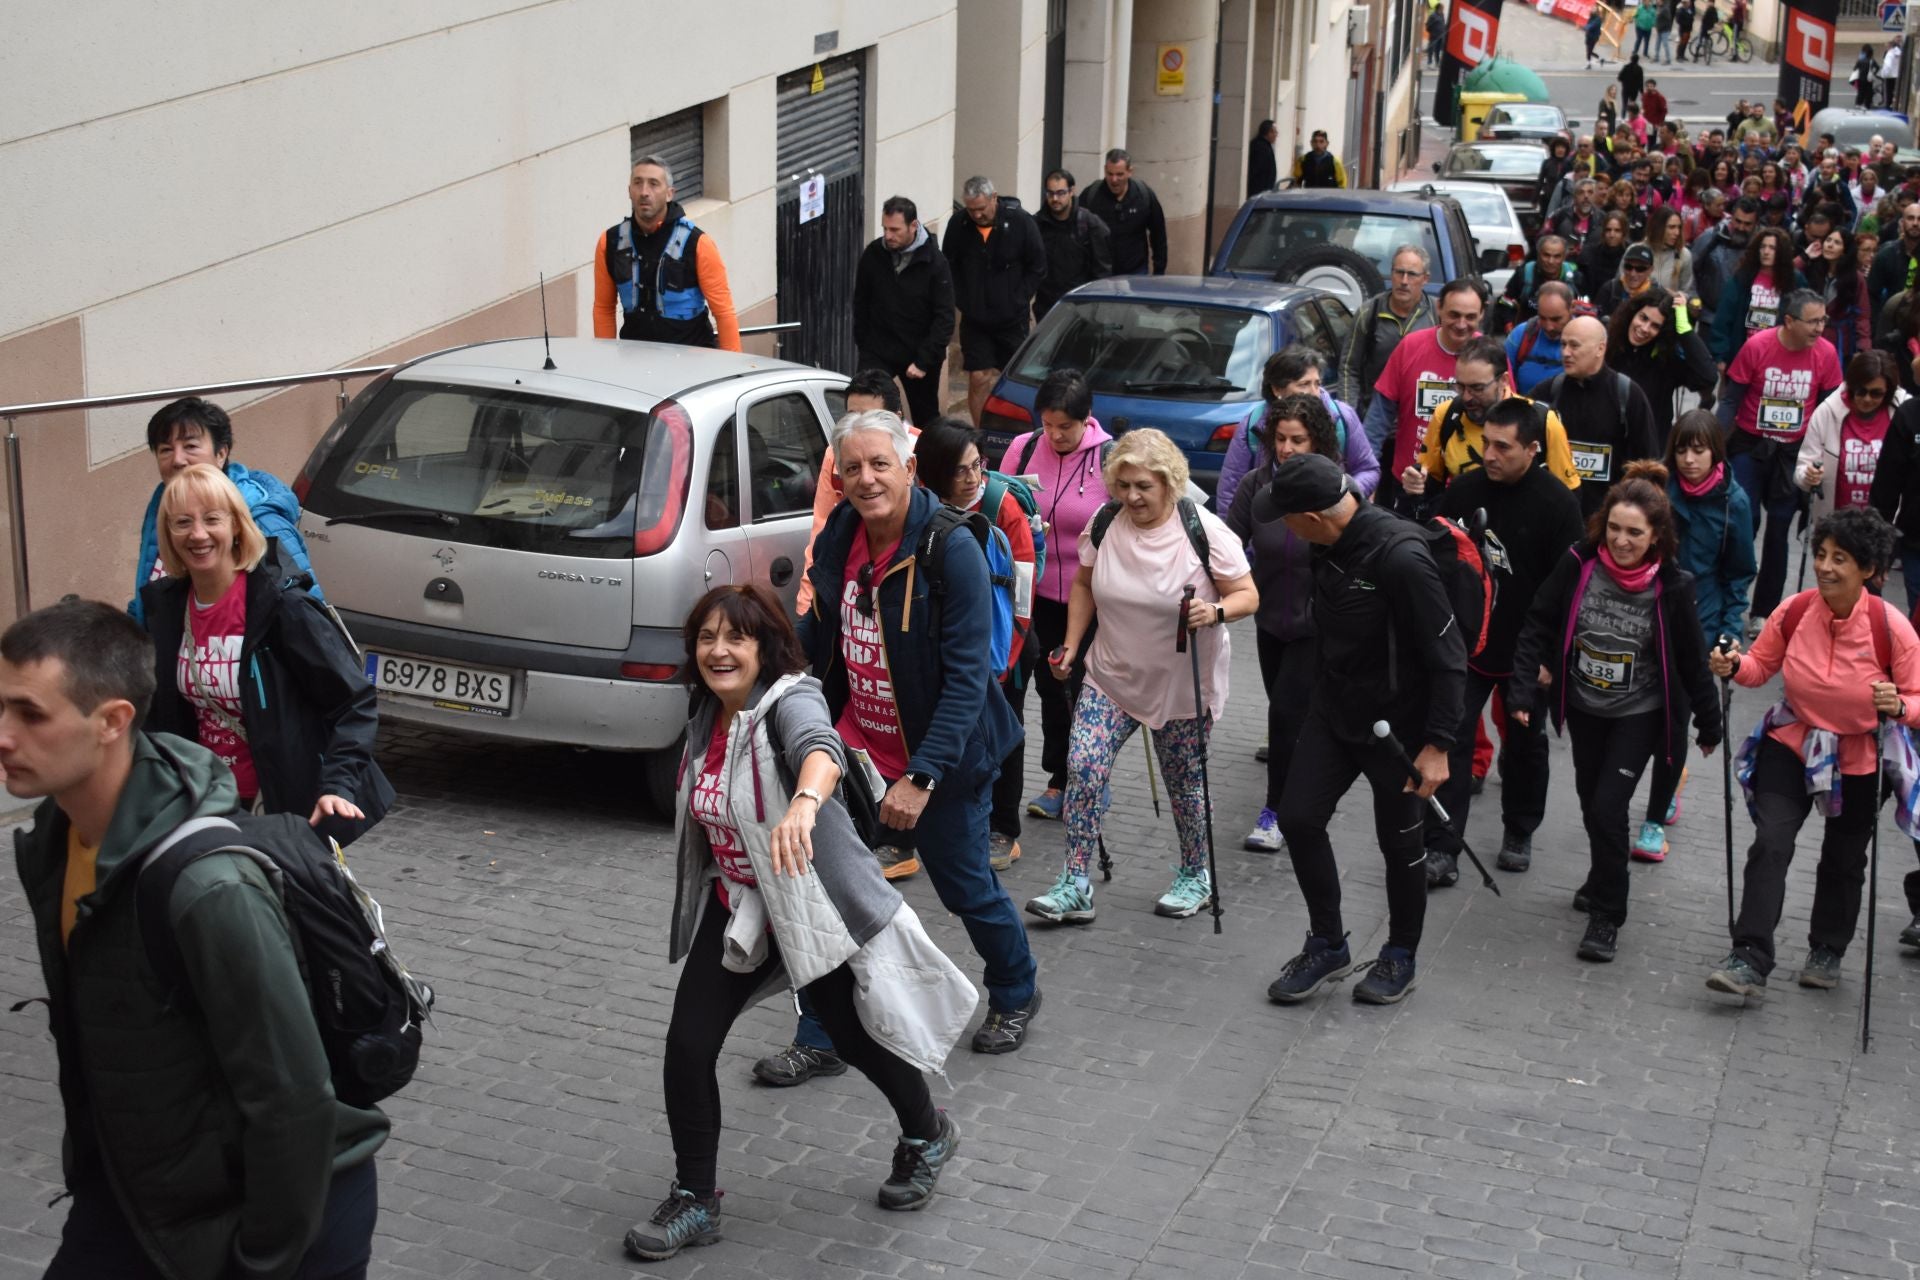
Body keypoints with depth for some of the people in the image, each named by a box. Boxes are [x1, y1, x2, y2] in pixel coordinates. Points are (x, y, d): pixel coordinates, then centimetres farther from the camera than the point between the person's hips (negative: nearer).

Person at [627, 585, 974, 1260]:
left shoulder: (790, 702, -24)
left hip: (815, 908, -6)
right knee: (686, 1048, -4)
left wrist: (804, 803, -70)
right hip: (735, 909, 6)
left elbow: (821, 748, -49)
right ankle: (694, 1200, 14)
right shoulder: (707, 716, -1)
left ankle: (926, 1136, 44)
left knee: (858, 1040, 12)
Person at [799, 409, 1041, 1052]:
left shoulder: (951, 552, -22)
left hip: (937, 757, -5)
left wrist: (921, 777, -29)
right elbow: (818, 634, 14)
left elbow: (966, 678, -24)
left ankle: (1015, 996, 40)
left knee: (966, 888, 11)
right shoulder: (837, 540, -3)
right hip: (856, 747, 5)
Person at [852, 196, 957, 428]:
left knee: (926, 418, 12)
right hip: (877, 352, 1)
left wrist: (924, 362, -17)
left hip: (920, 354, -1)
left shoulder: (935, 262, -12)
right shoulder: (872, 255, -5)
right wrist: (863, 345, 5)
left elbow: (944, 319, -12)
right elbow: (860, 304, 8)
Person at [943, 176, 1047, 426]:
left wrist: (1020, 300, -4)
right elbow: (948, 266, 8)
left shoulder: (1020, 222, -11)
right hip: (974, 319, 1)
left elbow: (1038, 267, -1)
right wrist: (963, 301, 2)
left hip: (1013, 318, -1)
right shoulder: (958, 226, -7)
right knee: (978, 378, -3)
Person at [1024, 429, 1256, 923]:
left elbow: (1248, 595, -10)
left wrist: (1216, 612, -30)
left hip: (1182, 683, -3)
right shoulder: (1105, 524, -5)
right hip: (1112, 677, 3)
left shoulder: (1203, 530, -15)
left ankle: (1195, 876, 35)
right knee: (1082, 767, -12)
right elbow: (1084, 584, 11)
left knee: (1185, 782, 11)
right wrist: (1071, 645, 5)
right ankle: (1074, 886, -6)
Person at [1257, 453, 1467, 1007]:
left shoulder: (1401, 559, -28)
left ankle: (1401, 959, 30)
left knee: (1399, 843, 9)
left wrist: (1437, 744, -23)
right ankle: (1327, 947, 21)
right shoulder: (1330, 546, -4)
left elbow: (1448, 658, -23)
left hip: (1396, 726, -7)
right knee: (1298, 819, 4)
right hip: (1333, 712, 7)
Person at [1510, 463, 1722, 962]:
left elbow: (1691, 659, -5)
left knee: (1609, 805, -11)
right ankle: (1603, 880, 44)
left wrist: (1709, 722, 3)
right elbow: (1538, 629, -6)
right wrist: (1524, 691, -13)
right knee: (1590, 802, 17)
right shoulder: (1577, 566, -15)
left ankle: (1607, 916, 4)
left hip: (1638, 714, -3)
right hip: (1584, 707, 3)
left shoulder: (1672, 586, -17)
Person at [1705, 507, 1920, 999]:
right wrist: (1735, 666, -19)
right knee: (1769, 845, -12)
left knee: (1843, 860, 16)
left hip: (1860, 761, -1)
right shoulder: (1794, 611, -14)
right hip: (1792, 744, 1)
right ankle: (1750, 960, -12)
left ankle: (1827, 952, 39)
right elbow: (1762, 663, 2)